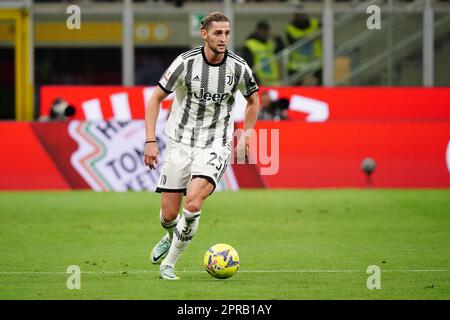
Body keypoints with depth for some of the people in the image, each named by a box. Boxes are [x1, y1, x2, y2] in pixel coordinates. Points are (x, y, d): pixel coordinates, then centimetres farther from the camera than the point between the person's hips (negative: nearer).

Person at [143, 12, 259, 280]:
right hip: (180, 144, 0)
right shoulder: (186, 62, -11)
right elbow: (156, 98, -3)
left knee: (193, 203, -24)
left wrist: (245, 136, 10)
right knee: (169, 214, 0)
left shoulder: (239, 67, -6)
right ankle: (171, 238, 40)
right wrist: (150, 141, -10)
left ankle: (169, 263, -5)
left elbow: (253, 100, 16)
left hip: (215, 146, 0)